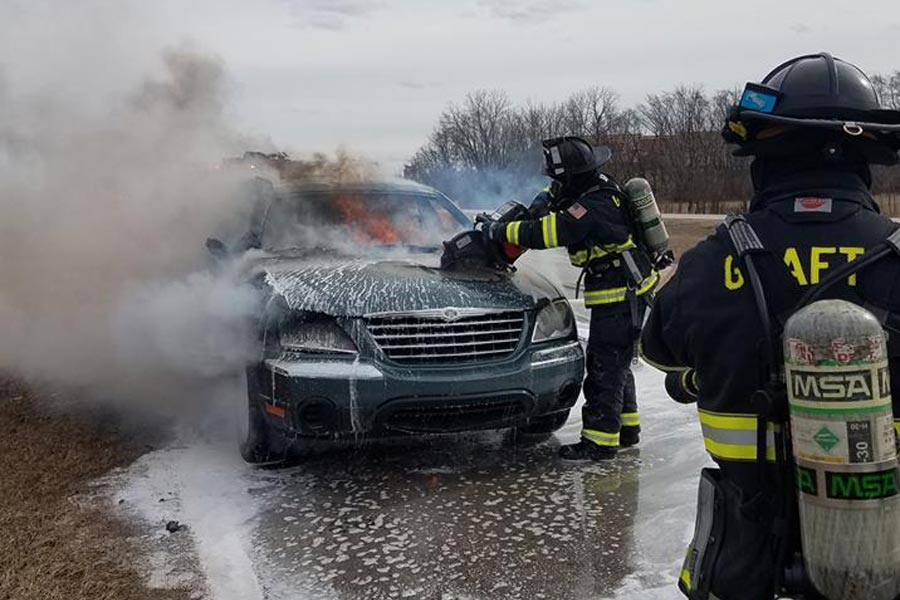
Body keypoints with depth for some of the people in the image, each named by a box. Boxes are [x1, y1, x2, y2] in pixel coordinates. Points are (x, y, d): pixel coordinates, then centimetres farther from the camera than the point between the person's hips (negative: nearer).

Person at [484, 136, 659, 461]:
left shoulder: (594, 206, -25)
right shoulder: (598, 185, 6)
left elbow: (546, 233, -29)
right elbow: (555, 194, 26)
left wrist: (501, 231, -17)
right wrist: (545, 200, 4)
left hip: (619, 297, -10)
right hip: (629, 291, 10)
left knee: (604, 367, -6)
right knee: (617, 363, 20)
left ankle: (600, 439, -1)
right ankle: (627, 427, 32)